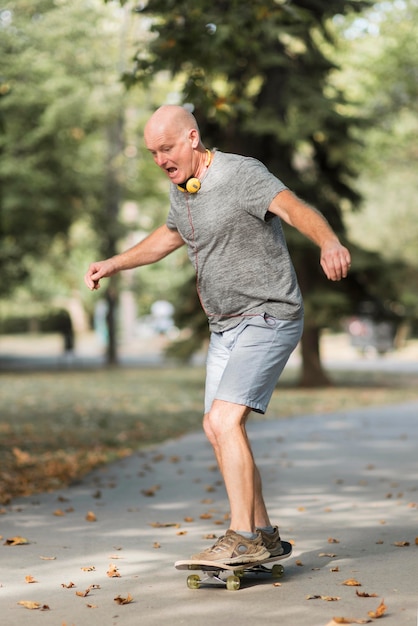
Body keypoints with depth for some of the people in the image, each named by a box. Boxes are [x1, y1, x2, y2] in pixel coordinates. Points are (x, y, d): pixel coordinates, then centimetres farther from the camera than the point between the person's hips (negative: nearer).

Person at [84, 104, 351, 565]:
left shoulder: (241, 173, -18)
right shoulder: (181, 187, 8)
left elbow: (296, 210, -36)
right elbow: (170, 236, 30)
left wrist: (329, 242, -56)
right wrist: (114, 264, 29)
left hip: (268, 318, -9)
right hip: (226, 327, 9)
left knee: (224, 420, -20)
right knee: (218, 429, 10)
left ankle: (242, 539, -15)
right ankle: (264, 535, 19)